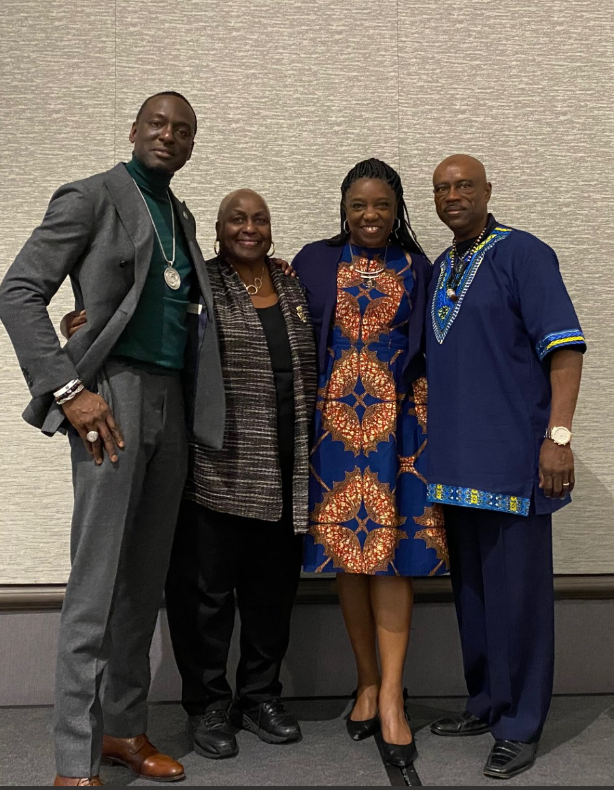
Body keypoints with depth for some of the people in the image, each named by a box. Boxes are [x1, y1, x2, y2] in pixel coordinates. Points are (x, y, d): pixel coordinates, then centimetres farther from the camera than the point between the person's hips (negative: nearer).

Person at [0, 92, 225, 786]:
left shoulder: (180, 217, 20)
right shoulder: (92, 196, -1)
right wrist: (68, 390, -16)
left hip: (171, 402, 7)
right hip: (114, 396, -7)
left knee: (146, 579, 10)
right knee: (97, 584, -7)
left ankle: (124, 728, 23)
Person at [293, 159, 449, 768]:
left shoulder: (416, 268, 8)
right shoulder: (314, 263, 7)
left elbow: (428, 348, 10)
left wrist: (432, 417, 0)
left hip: (397, 416, -1)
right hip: (334, 415, 1)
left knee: (390, 542, -7)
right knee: (345, 542, 3)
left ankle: (390, 693, -2)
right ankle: (368, 682, 17)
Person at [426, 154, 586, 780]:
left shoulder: (522, 254, -5)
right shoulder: (438, 270, 16)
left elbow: (564, 347, -12)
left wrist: (558, 435, -19)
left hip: (512, 458, -7)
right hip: (456, 460, 7)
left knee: (516, 590, -1)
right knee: (471, 587, 14)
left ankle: (520, 727, 11)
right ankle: (486, 703, 28)